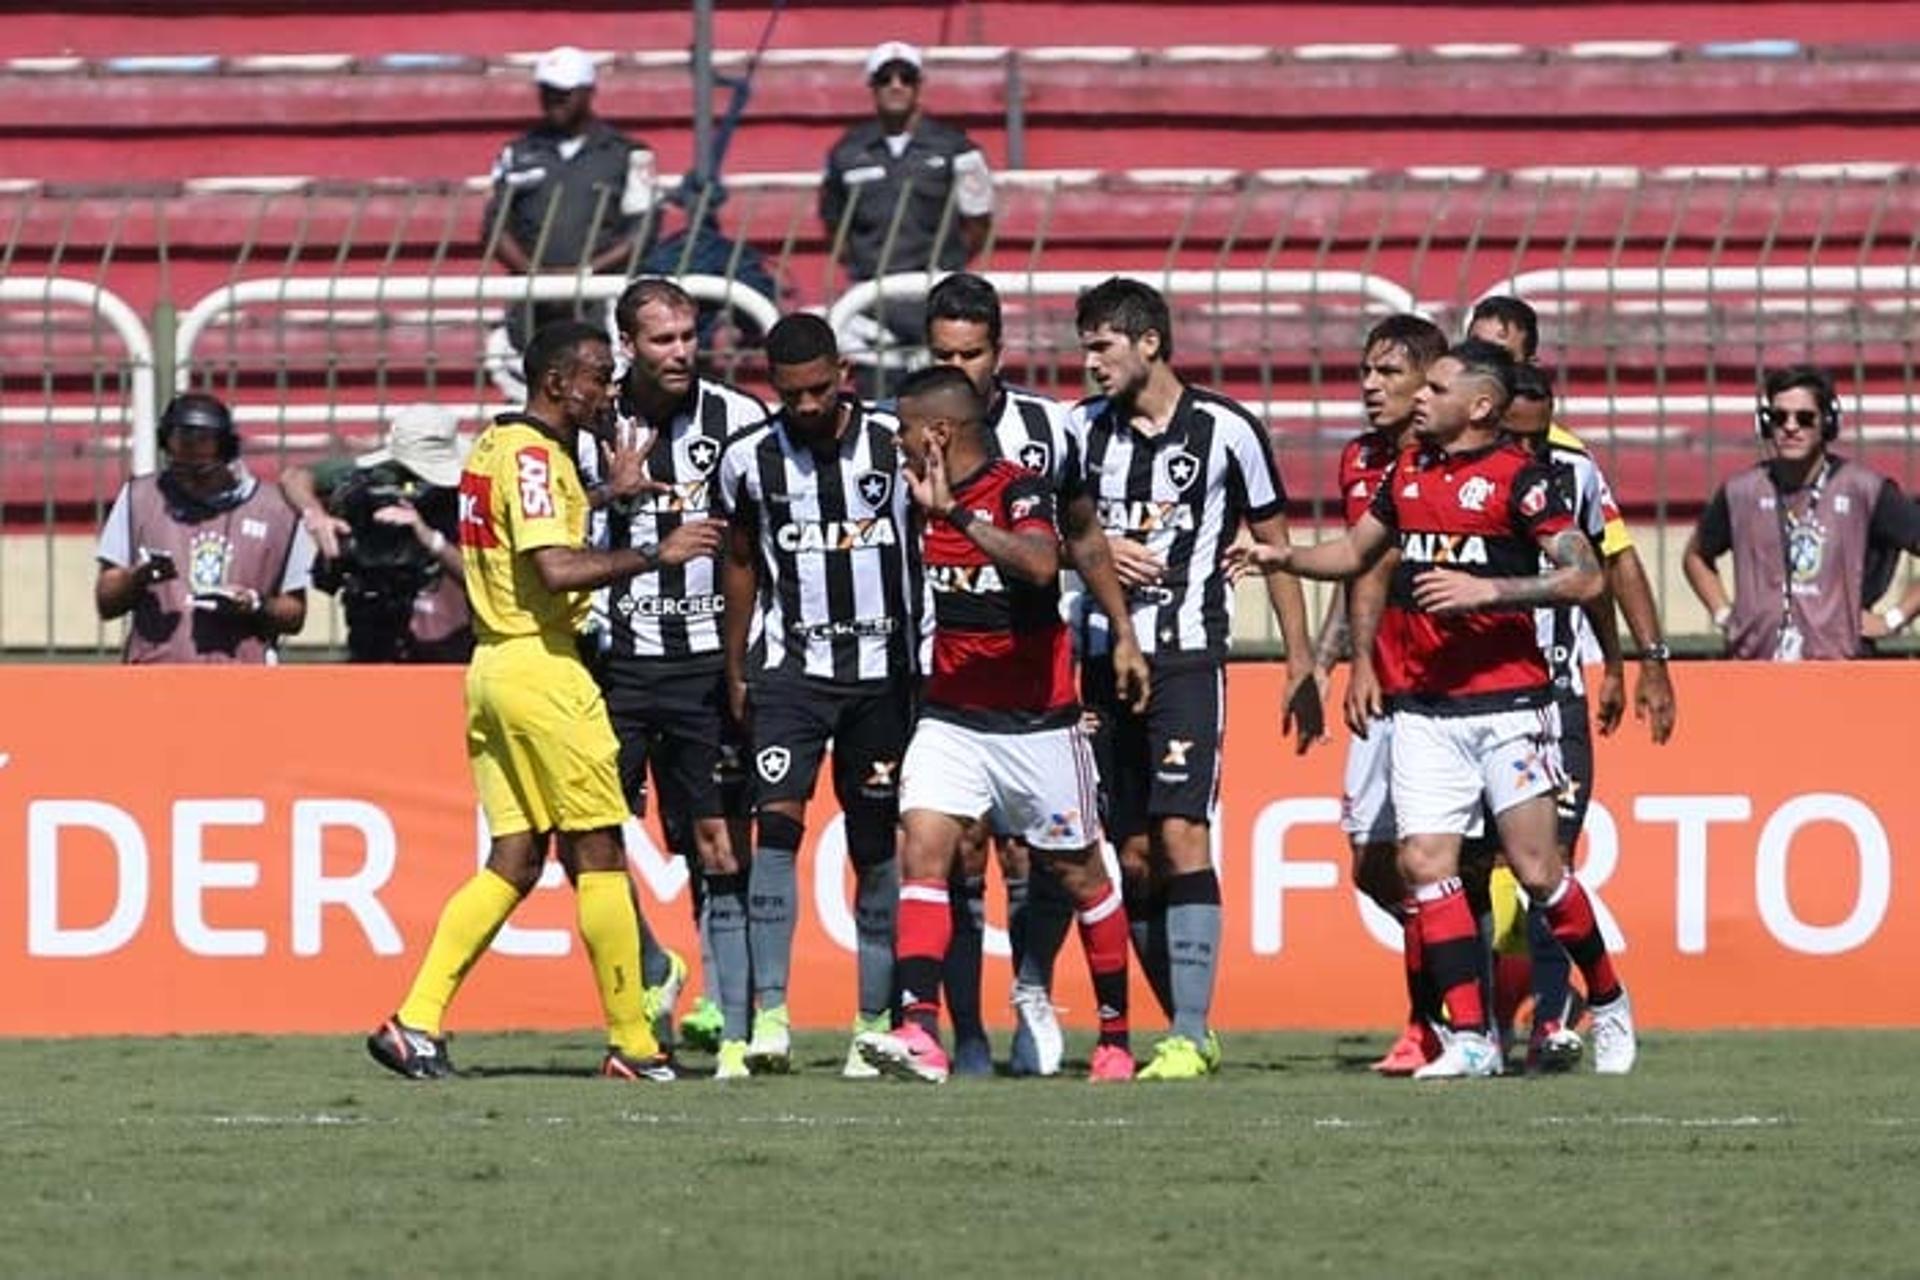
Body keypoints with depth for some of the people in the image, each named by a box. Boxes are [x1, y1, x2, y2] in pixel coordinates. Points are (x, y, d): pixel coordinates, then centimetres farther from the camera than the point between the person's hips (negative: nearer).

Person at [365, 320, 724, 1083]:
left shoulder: (497, 447, 16)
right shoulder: (533, 456, -14)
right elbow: (556, 569, -24)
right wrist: (656, 555, -18)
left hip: (494, 668, 9)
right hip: (542, 669, -9)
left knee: (514, 861, 8)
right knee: (598, 853, -2)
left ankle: (417, 1022, -1)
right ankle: (632, 1045, 1)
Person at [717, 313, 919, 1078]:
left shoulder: (897, 446, -2)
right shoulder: (750, 461, 1)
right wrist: (735, 674, 14)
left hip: (882, 670, 0)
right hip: (790, 665, 0)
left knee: (877, 847, 4)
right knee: (777, 822, -16)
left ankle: (874, 1023, 11)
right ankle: (770, 1015, -22)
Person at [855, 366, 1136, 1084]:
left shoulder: (1019, 491, -14)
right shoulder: (923, 496, 7)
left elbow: (1041, 564, -36)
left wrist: (955, 512, -39)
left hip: (1036, 719, -5)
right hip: (952, 715, 6)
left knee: (1079, 873, 7)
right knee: (922, 848, -14)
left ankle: (1115, 1037, 22)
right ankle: (919, 1031, -24)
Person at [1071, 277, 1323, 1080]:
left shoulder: (1225, 431, -4)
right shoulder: (1082, 427, 8)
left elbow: (1275, 545, 4)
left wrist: (1300, 665, 2)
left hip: (1187, 659, -5)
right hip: (1104, 657, 5)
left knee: (1180, 834, -17)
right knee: (1132, 853, 4)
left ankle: (1190, 1035, -19)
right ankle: (1188, 1032, 13)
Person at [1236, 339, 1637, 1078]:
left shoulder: (1520, 478, -7)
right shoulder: (1407, 472, 13)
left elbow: (1585, 576, -14)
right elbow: (1357, 552, 30)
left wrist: (1486, 589, -21)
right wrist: (1283, 558, 14)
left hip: (1506, 700, -5)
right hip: (1422, 706, 5)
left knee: (1536, 867, -5)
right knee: (1425, 864, -6)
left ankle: (1607, 1003, 17)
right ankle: (1470, 1039, -4)